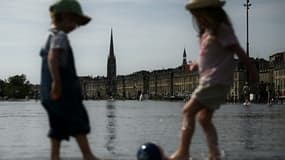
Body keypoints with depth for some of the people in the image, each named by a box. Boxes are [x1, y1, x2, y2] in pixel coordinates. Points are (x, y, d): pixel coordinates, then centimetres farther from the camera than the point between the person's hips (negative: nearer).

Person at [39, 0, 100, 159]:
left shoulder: (50, 36, 21)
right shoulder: (60, 36, -9)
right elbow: (52, 58, -24)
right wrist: (56, 82, -29)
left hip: (50, 92, 10)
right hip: (64, 89, -10)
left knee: (58, 127, 9)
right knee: (79, 122, -7)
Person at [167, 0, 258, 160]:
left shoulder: (222, 30, -10)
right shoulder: (207, 32, 17)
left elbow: (239, 51, -10)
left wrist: (253, 72, -9)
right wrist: (198, 64, 10)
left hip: (216, 81, -10)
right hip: (209, 81, 10)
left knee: (189, 110, -14)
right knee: (204, 118, 9)